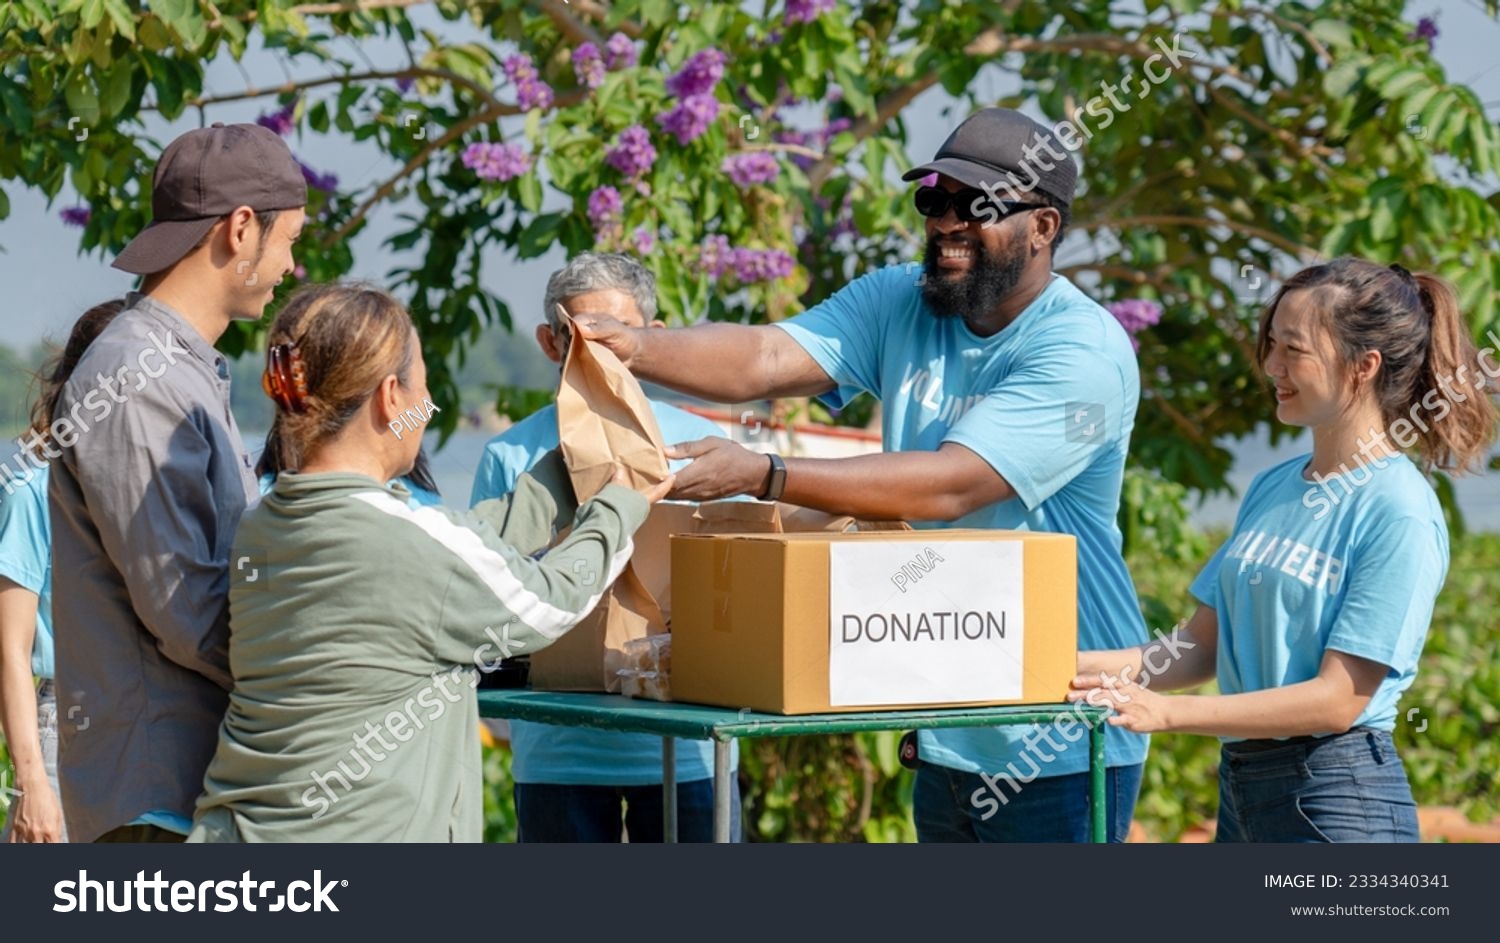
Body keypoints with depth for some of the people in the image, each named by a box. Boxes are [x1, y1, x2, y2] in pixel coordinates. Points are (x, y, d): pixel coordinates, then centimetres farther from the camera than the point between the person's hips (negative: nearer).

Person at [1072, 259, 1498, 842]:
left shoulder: (1401, 514, -14)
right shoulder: (1272, 488, 11)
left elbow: (1339, 698, -18)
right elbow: (1206, 647, 12)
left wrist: (1166, 712, -21)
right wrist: (1078, 668, -4)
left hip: (1339, 803, -8)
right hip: (1243, 786, 8)